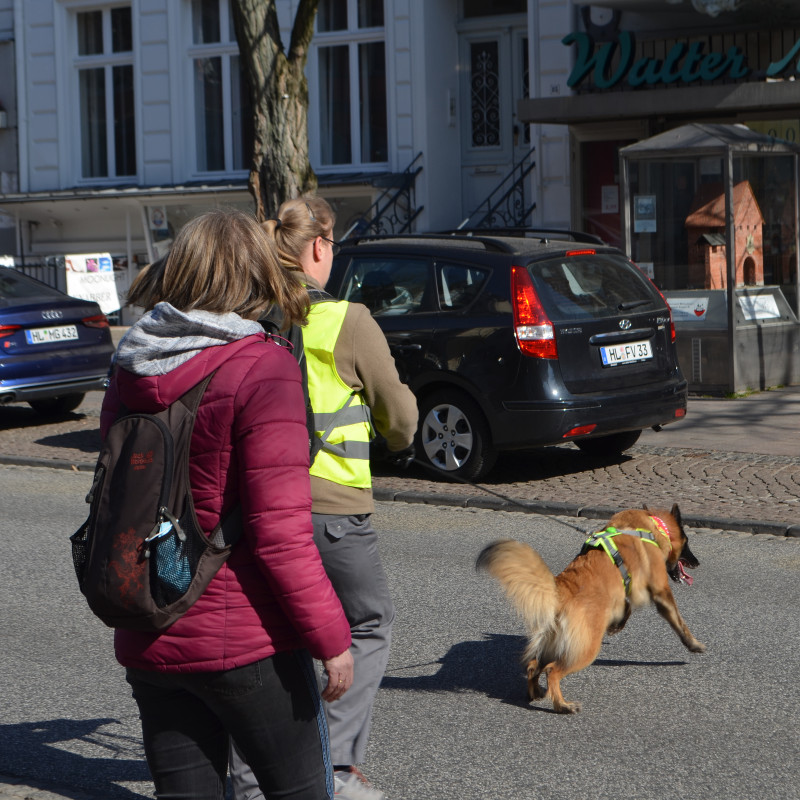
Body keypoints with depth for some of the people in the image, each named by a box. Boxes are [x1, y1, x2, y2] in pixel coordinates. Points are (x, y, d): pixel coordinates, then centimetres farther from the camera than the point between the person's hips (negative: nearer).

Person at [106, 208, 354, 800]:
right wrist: (331, 638, -11)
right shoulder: (261, 370, -15)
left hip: (147, 645, 6)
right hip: (243, 641, -6)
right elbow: (279, 533, -18)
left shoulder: (128, 372, 6)